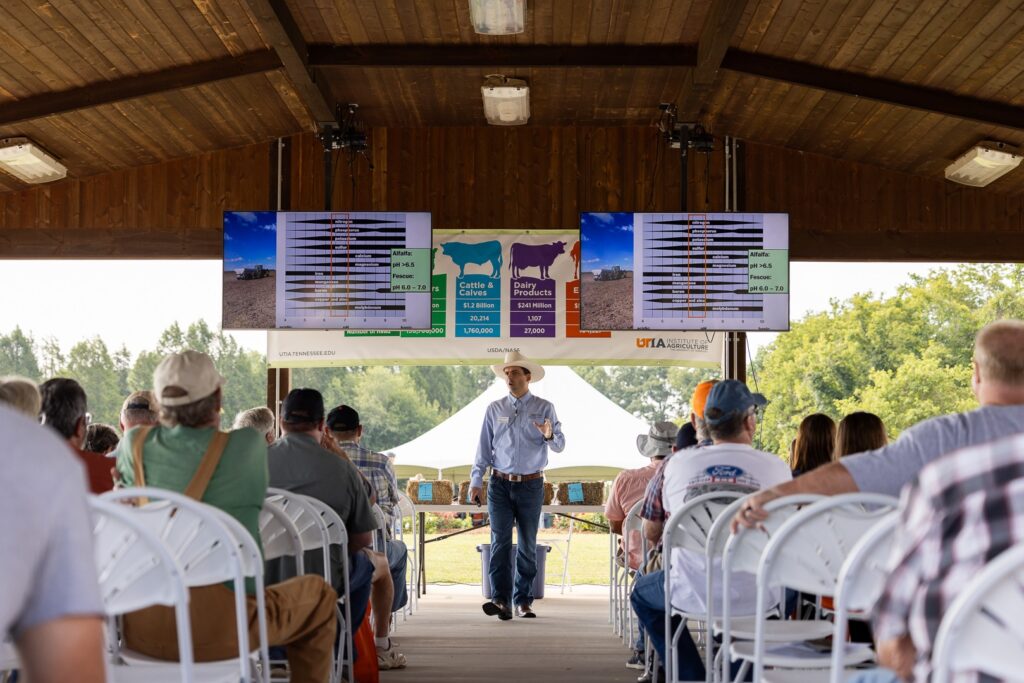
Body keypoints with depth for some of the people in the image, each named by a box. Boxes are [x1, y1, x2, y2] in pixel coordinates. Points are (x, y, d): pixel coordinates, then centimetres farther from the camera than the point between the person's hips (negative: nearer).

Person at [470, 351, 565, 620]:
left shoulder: (544, 408, 3)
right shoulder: (495, 409, 8)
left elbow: (559, 446, -3)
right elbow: (484, 447, 8)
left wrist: (550, 436, -25)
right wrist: (476, 480, 1)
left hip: (531, 486, -1)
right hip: (500, 485, 1)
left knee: (528, 546, 5)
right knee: (500, 543, -9)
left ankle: (524, 601, 12)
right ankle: (501, 601, -13)